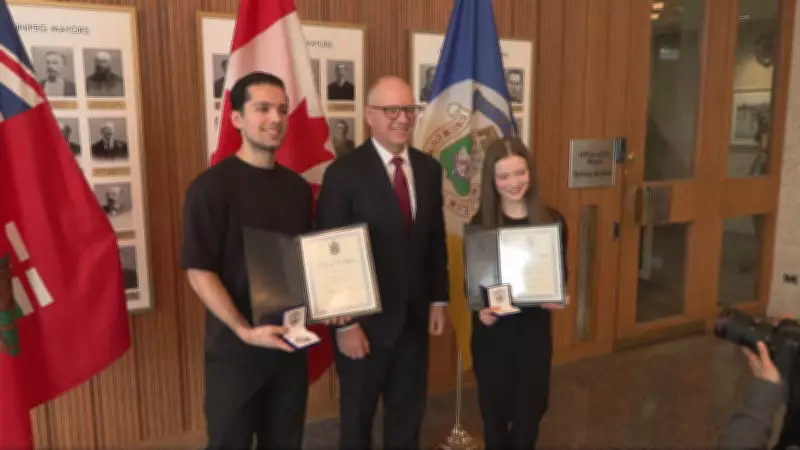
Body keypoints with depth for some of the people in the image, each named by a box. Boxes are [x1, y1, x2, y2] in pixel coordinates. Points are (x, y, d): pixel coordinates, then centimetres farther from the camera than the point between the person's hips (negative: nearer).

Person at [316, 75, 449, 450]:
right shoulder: (344, 173, -15)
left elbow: (436, 239, 9)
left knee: (408, 415, 21)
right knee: (358, 417, 17)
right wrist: (344, 323, -15)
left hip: (415, 316, 5)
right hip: (366, 320, -4)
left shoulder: (428, 168, 3)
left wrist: (438, 299, 4)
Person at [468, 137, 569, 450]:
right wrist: (480, 310, -22)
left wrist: (557, 298, -16)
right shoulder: (480, 223, -7)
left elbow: (560, 274, 4)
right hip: (492, 332, -1)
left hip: (535, 329, 2)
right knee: (495, 410, 14)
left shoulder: (552, 221, -3)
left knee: (531, 408, 15)